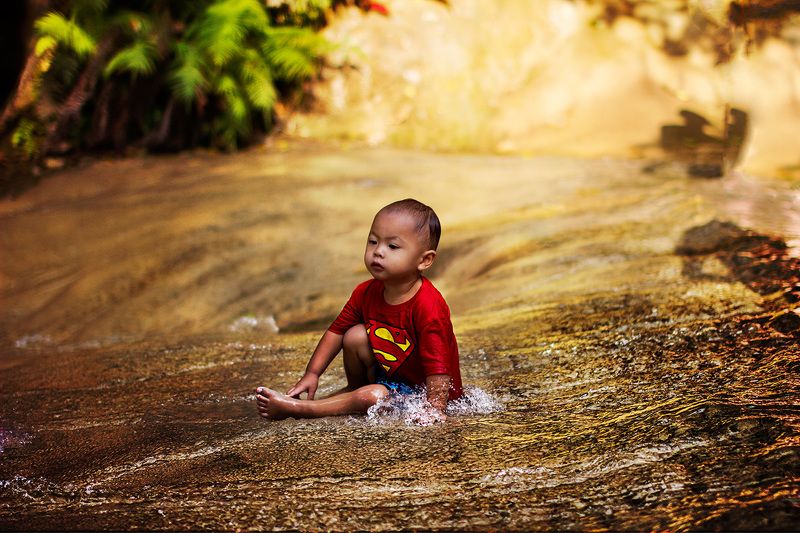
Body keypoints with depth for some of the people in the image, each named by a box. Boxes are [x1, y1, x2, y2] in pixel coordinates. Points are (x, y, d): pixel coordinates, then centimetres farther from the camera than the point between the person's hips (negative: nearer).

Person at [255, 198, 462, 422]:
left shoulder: (427, 306, -28)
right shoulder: (366, 293, -4)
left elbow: (438, 367, -31)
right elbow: (337, 330, 4)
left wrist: (435, 409, -38)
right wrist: (312, 374, -2)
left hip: (422, 390, -8)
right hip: (386, 375, 8)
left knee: (374, 397, -29)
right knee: (355, 336, -6)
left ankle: (294, 408, -19)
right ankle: (356, 389, 16)